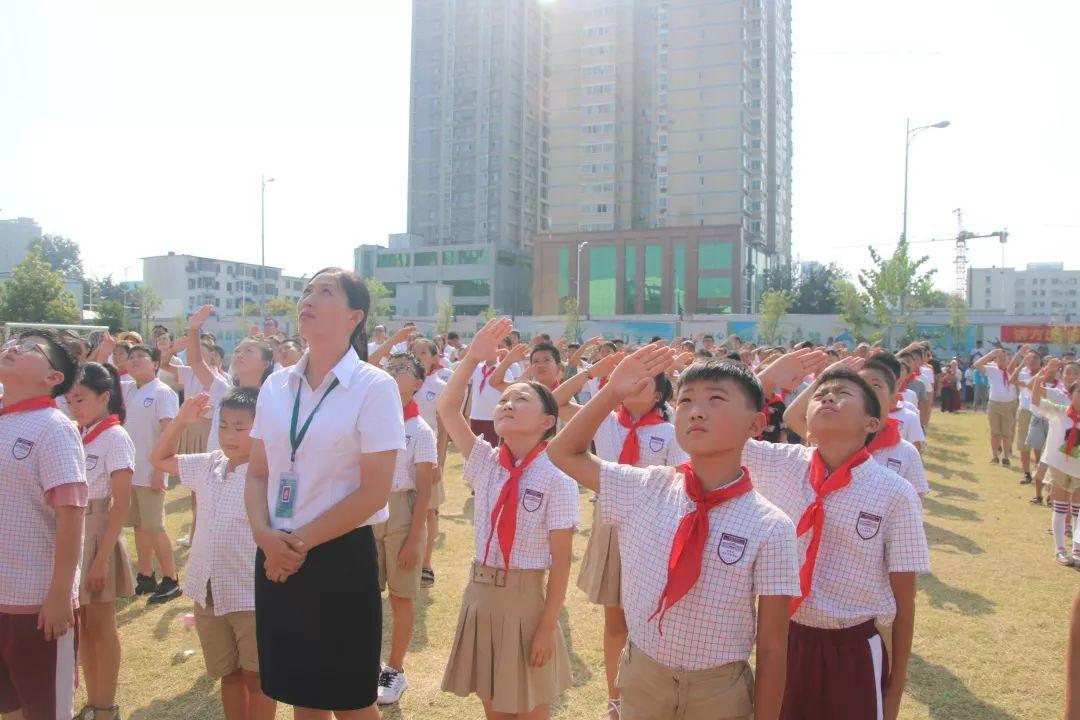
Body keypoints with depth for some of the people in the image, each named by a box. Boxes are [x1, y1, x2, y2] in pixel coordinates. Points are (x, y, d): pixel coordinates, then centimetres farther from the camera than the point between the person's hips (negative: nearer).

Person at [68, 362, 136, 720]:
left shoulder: (115, 438, -12)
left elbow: (122, 503, -15)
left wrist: (102, 556, -17)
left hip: (98, 534, -6)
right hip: (72, 532, 6)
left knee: (100, 625, 5)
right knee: (81, 623, 13)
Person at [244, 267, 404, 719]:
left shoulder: (374, 387, -11)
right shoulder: (276, 385, 5)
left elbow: (374, 491, -14)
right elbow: (257, 474, 9)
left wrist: (302, 542, -13)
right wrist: (264, 533, -9)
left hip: (340, 556, -5)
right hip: (277, 558, 5)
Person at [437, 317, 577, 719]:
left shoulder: (556, 478, -15)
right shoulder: (485, 463, -1)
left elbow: (561, 561, -13)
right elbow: (447, 409, -5)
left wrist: (547, 626, -13)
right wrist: (473, 358, -15)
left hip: (525, 598, -4)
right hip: (480, 592, 5)